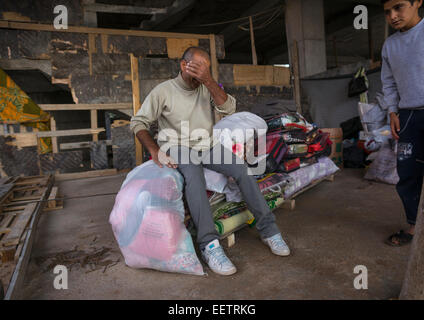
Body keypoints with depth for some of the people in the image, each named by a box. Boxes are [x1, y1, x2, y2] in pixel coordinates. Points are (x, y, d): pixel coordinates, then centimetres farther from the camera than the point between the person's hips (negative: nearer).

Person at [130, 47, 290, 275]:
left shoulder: (206, 88, 8)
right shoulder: (163, 91, -1)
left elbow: (229, 108, -7)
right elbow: (139, 122, -1)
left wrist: (209, 80, -16)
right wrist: (155, 151, -16)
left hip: (208, 147, 4)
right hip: (179, 150, -3)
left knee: (242, 168, -20)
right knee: (194, 175, -37)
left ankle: (268, 229, -12)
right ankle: (209, 244, -39)